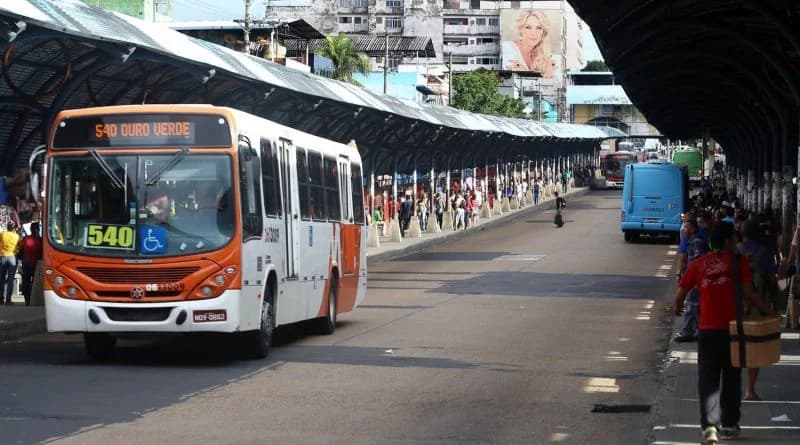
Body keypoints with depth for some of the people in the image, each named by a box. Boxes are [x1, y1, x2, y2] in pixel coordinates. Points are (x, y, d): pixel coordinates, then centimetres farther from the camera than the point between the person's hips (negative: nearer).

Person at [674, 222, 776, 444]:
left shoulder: (697, 265, 2)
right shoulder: (738, 261, -4)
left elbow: (680, 294, 5)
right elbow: (748, 292, -11)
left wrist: (676, 308, 27)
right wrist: (767, 311, 0)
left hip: (708, 330, 1)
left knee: (708, 379, 2)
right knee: (732, 378, 15)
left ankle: (709, 425, -14)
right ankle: (729, 424, 21)